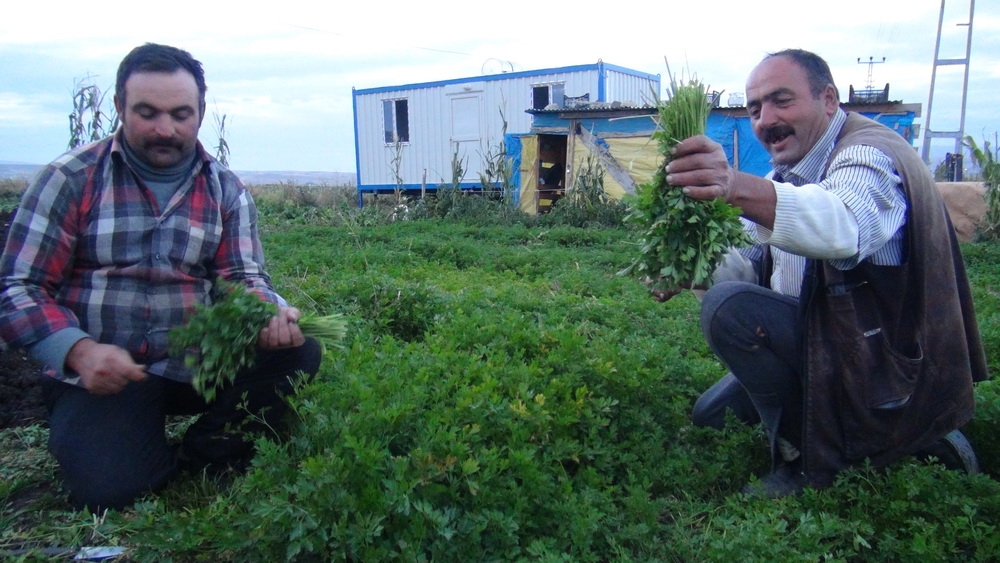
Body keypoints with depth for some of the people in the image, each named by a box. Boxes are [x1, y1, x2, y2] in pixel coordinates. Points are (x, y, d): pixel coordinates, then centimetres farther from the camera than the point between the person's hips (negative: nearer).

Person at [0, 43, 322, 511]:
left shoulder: (225, 189, 4)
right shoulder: (70, 179, -3)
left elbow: (242, 279, -2)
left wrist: (271, 316, -26)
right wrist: (80, 352, -23)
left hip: (198, 365, 3)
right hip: (100, 373, -2)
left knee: (298, 352, -21)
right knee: (108, 487, -25)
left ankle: (201, 455, 0)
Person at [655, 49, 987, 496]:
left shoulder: (868, 156, -21)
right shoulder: (798, 169, 9)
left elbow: (842, 227, -46)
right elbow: (759, 262, 11)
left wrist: (738, 187, -64)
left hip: (895, 371, -10)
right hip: (843, 345, 10)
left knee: (729, 307, -29)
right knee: (710, 415, 19)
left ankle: (807, 463, -12)